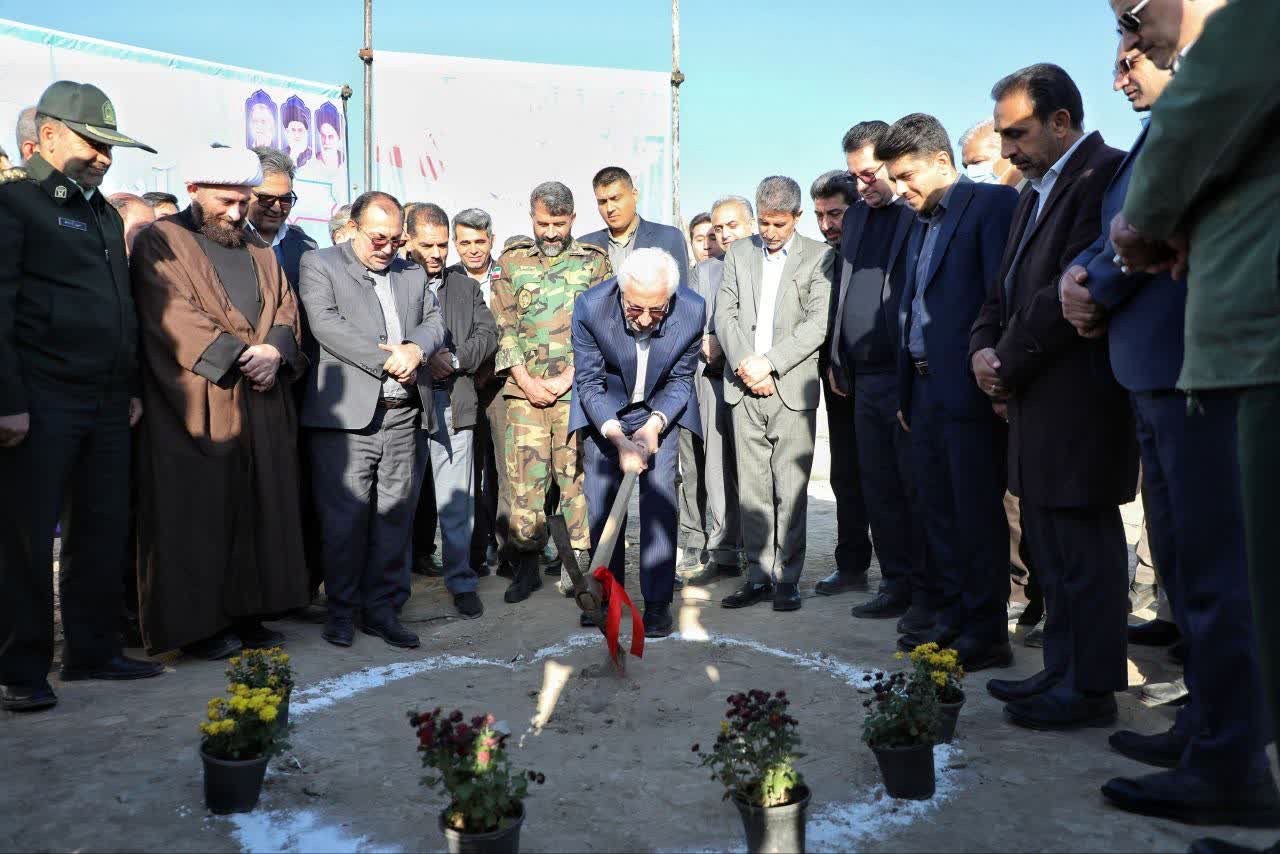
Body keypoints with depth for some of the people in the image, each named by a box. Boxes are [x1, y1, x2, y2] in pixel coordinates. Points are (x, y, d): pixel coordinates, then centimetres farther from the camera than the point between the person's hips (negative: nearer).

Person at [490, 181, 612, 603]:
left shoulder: (595, 261, 7)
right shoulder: (511, 261, 12)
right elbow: (503, 327, 7)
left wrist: (565, 379, -8)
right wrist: (528, 381, -5)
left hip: (577, 389, -1)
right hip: (524, 389, 1)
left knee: (577, 474, 0)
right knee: (524, 477, 0)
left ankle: (580, 565, 10)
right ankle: (526, 567, 13)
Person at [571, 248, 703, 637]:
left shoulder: (693, 310, -24)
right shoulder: (590, 307, -27)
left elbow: (680, 380, -9)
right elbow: (589, 381, -17)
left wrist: (653, 426, -23)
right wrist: (619, 439, -27)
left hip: (660, 408, 0)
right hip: (604, 408, 0)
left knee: (659, 493, -9)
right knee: (601, 497, 1)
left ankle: (657, 601, -1)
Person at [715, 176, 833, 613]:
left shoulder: (818, 256, 4)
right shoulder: (738, 253, 14)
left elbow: (819, 321, -5)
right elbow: (725, 314, 8)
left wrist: (769, 362, -12)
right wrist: (744, 364, -7)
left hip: (791, 388, -3)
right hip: (745, 386, 3)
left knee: (790, 490, -2)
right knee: (751, 489, 5)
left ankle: (787, 578, 7)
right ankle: (758, 575, 13)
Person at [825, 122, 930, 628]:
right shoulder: (857, 216, 18)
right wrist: (837, 360, 17)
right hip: (865, 378, 7)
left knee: (917, 487, -2)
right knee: (878, 489, 10)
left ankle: (928, 592, 8)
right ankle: (897, 584, 20)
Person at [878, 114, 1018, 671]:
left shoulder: (992, 204, -6)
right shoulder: (922, 222, 20)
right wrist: (905, 392, 15)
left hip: (967, 390, -8)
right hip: (925, 389, 9)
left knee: (977, 512, -2)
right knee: (938, 513, 13)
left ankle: (987, 632, 7)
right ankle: (955, 614, 25)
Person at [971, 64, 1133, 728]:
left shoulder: (1104, 174, -10)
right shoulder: (1037, 192, 20)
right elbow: (1006, 290, 20)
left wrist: (1009, 366, -11)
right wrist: (983, 349, 1)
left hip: (1077, 399, -10)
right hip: (1036, 400, 10)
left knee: (1081, 548, -3)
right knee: (1050, 548, 14)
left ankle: (1090, 689, 8)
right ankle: (1063, 673, 25)